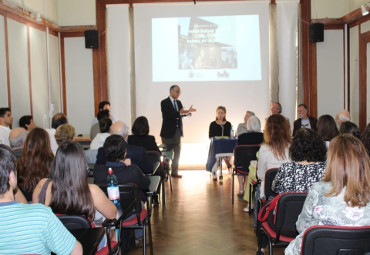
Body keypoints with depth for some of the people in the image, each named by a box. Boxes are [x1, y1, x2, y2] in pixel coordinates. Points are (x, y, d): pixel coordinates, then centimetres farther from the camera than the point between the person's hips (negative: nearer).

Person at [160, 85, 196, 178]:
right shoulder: (164, 102, -9)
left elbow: (182, 113, 3)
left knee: (177, 153, 9)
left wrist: (188, 111, -16)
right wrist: (180, 112, -29)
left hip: (177, 131, 6)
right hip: (168, 132, -6)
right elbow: (169, 115, -21)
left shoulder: (179, 102, 12)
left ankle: (174, 172, 19)